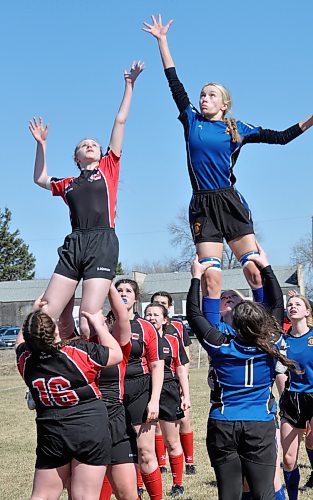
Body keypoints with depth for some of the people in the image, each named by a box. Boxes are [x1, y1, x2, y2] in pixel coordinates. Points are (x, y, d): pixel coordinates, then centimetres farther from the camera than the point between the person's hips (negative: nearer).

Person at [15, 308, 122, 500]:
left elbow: (22, 339, 21)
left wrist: (35, 314, 27)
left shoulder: (25, 360, -4)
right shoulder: (81, 351, -15)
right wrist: (99, 324, 9)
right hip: (91, 429, -3)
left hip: (50, 432, 3)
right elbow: (117, 354, 1)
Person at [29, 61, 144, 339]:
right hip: (73, 244, 4)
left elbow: (120, 121, 15)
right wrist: (42, 144, 37)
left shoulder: (109, 168, 14)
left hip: (102, 244, -4)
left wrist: (129, 85, 16)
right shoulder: (69, 183, 23)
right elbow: (40, 179, 41)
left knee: (88, 325, -16)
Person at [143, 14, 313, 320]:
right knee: (211, 276, -7)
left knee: (255, 270, -6)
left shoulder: (237, 129, 8)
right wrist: (162, 40, 10)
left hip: (230, 203, 0)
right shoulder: (191, 120, 10)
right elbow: (174, 82, 10)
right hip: (202, 206, 0)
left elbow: (280, 137, 12)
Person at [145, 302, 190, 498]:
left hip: (168, 393, 0)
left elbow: (181, 370, 6)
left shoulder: (173, 341, 2)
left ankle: (178, 483, 19)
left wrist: (186, 396, 1)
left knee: (172, 443, 9)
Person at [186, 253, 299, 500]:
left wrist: (196, 276, 16)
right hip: (260, 426, 0)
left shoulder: (221, 346, -5)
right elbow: (278, 305, 12)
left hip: (222, 426, 0)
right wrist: (265, 266, 20)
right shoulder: (271, 345, -2)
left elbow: (194, 313, 7)